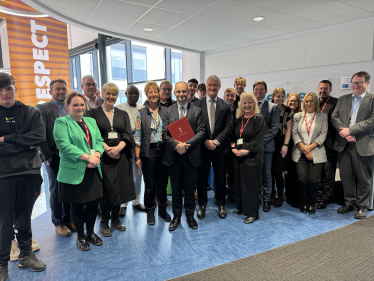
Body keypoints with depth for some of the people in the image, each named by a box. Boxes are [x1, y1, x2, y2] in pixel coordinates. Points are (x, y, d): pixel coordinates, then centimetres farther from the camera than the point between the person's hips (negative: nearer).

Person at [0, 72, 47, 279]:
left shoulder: (31, 112, 4)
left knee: (24, 219, 15)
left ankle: (26, 255, 33)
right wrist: (23, 144, -12)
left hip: (29, 173, 2)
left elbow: (39, 136, -12)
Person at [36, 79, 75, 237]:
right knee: (56, 191, 9)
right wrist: (47, 156, -10)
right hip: (54, 157, -3)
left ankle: (68, 219, 30)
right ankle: (58, 223, 25)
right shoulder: (42, 109, -4)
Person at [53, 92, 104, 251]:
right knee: (77, 205, 7)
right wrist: (87, 157, -20)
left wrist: (97, 155, -12)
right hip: (74, 171, -5)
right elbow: (64, 145, -16)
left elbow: (99, 141, 9)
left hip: (93, 170, 5)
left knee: (93, 202, 11)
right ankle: (80, 237, 27)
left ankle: (91, 232, 32)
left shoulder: (91, 121, 15)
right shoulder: (61, 122, -4)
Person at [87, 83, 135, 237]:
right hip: (103, 155, -3)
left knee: (120, 186, 5)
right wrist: (106, 149, -16)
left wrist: (118, 148, -12)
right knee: (106, 188, -5)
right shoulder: (94, 112, 5)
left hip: (121, 155, 3)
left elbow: (128, 134, 4)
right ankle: (104, 222, 12)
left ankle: (115, 218, 23)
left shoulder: (123, 114, 14)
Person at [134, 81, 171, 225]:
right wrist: (137, 157, -7)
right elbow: (137, 136, -3)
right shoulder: (141, 113, 0)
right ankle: (150, 212, 24)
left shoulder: (165, 111, 6)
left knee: (163, 182, 11)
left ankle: (162, 210, 28)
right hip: (148, 152, -2)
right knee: (150, 184, 6)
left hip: (163, 150, 2)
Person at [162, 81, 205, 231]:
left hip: (191, 155, -1)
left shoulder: (197, 111, 2)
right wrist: (177, 145, -18)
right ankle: (176, 216, 28)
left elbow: (201, 133, -5)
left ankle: (190, 215, 30)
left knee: (190, 188, 12)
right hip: (173, 156, 1)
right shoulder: (168, 111, 5)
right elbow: (164, 134, -1)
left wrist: (186, 144, -17)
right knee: (175, 189, 12)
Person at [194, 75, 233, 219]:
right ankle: (202, 205, 24)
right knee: (202, 177, 8)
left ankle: (221, 204, 27)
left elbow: (229, 126, -2)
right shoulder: (197, 104, 2)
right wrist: (206, 141, -13)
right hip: (202, 147, 0)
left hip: (220, 147, 1)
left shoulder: (226, 105, 5)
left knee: (220, 177, 10)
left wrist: (216, 141, -12)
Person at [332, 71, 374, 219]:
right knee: (346, 176, 11)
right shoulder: (343, 99, 14)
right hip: (343, 145, 4)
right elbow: (334, 117, 5)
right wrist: (343, 131, -11)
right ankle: (350, 203, 26)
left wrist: (350, 130, -15)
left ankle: (362, 206, 21)